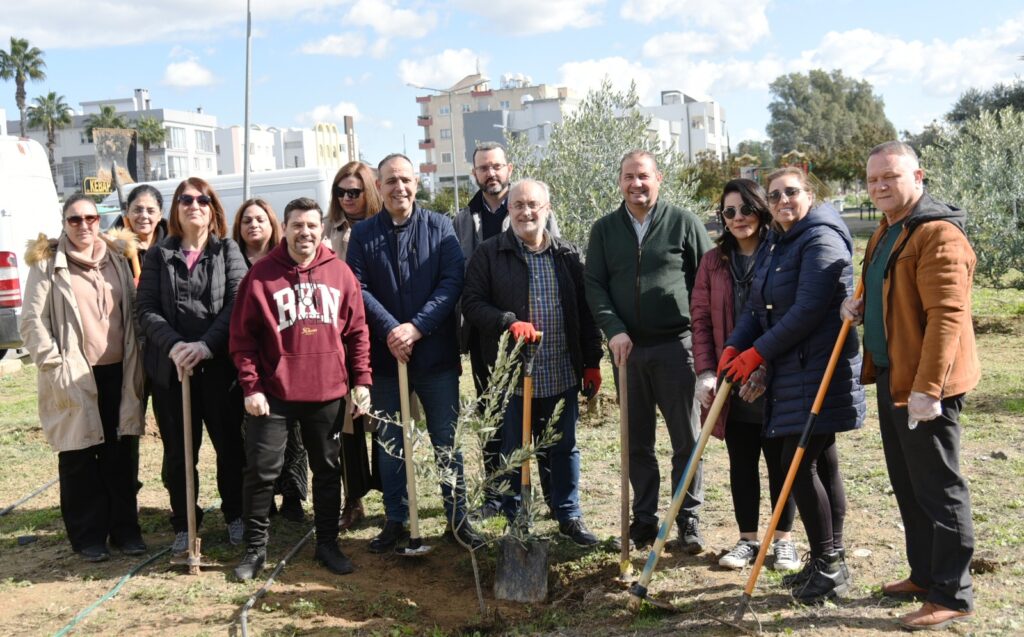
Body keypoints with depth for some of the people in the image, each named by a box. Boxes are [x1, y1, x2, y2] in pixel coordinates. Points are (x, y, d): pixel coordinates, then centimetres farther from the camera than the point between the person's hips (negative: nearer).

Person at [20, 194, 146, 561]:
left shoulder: (117, 257, 11)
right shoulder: (47, 263, -1)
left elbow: (134, 310, 13)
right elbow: (32, 321, -4)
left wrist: (135, 362, 5)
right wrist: (54, 365, -11)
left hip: (119, 372, 4)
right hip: (75, 377, -3)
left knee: (122, 456, 8)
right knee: (79, 459, 4)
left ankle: (125, 529, 20)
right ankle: (88, 537, 15)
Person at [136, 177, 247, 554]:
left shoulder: (227, 250, 5)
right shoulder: (159, 255, 9)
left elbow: (237, 303, -7)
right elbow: (146, 310, 1)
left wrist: (206, 345, -20)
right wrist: (174, 346, -17)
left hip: (219, 364, -1)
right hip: (170, 367, 1)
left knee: (229, 442, 6)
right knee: (179, 450, 7)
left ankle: (235, 515, 23)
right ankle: (184, 524, 19)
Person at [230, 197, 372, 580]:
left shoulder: (340, 273, 3)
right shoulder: (262, 274, -3)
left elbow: (357, 330, 6)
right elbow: (242, 335, -3)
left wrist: (361, 380, 2)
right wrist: (250, 387, -8)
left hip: (328, 392, 2)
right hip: (274, 393, -2)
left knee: (328, 469, 12)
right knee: (262, 469, 1)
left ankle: (327, 544, 26)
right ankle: (255, 548, 17)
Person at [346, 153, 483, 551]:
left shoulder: (440, 227, 1)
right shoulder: (363, 234, 3)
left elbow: (452, 282, -7)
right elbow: (358, 289, -4)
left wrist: (417, 327, -17)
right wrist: (389, 330, -17)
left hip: (436, 353, -1)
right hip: (385, 354, 1)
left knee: (446, 441, 7)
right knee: (390, 444, 11)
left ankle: (457, 519, 19)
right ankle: (395, 522, 24)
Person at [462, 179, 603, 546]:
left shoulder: (568, 256, 9)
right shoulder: (490, 255, 0)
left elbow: (585, 311, 11)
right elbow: (472, 303, -4)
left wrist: (592, 363, 8)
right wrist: (508, 322, -20)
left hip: (562, 375, 3)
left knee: (564, 449, 13)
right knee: (514, 453, 7)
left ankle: (569, 516, 27)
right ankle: (517, 522, 22)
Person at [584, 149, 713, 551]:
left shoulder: (684, 223, 0)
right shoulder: (604, 230, 8)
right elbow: (594, 285, 4)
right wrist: (613, 329, -10)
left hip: (676, 345, -3)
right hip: (627, 348, 3)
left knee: (686, 438, 3)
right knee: (636, 441, 10)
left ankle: (689, 518, 16)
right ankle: (644, 519, 21)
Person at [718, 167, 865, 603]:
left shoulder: (821, 240, -13)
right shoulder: (774, 244, 15)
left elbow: (807, 312, -21)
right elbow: (757, 306, 13)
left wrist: (758, 354, -16)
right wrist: (734, 346, -4)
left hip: (818, 370, -9)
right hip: (790, 368, 9)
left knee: (799, 464, -7)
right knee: (821, 462, 14)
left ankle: (828, 566, 6)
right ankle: (830, 561, 23)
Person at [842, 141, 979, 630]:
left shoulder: (938, 234, -17)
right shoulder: (885, 232, 15)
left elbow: (946, 316, -24)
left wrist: (926, 388, -28)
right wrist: (861, 305, 5)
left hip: (925, 385, -10)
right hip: (891, 377, 10)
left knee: (938, 489, -1)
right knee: (906, 486, 18)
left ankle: (952, 595, 9)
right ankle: (924, 575, 31)